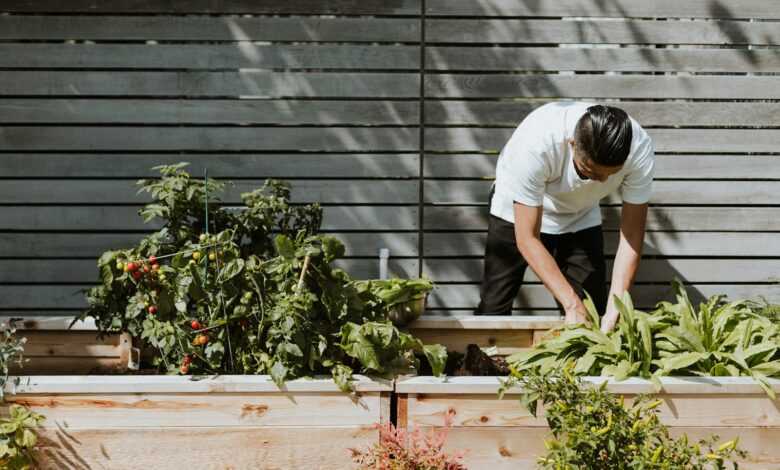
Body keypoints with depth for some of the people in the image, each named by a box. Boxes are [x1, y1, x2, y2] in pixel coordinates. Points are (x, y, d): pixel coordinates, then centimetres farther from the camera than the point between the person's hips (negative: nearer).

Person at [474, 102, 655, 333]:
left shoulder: (640, 149, -32)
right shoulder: (536, 143, -41)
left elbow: (632, 234, -24)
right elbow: (527, 239, -34)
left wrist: (615, 309, -33)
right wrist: (572, 304, -39)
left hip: (580, 218, 2)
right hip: (517, 212, -2)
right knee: (493, 310, -6)